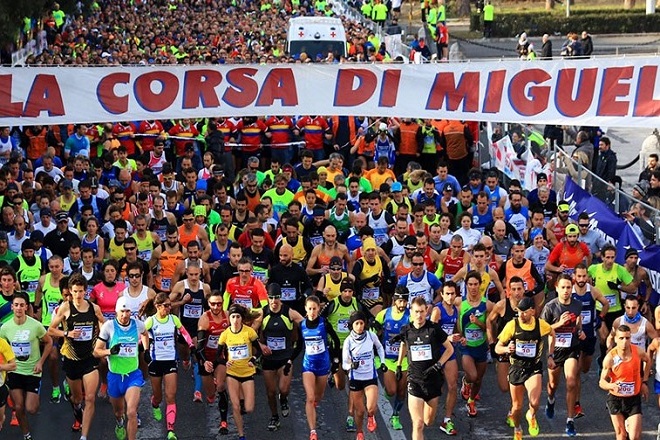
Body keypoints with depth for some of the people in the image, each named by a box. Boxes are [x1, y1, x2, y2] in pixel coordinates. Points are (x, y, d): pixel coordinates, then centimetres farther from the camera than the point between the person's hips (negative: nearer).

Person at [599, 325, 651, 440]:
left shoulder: (638, 352, -11)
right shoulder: (610, 358, -18)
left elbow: (648, 360, 13)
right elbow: (602, 382, -12)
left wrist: (644, 381, 10)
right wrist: (611, 386, -33)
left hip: (634, 398, 1)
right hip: (615, 399, -1)